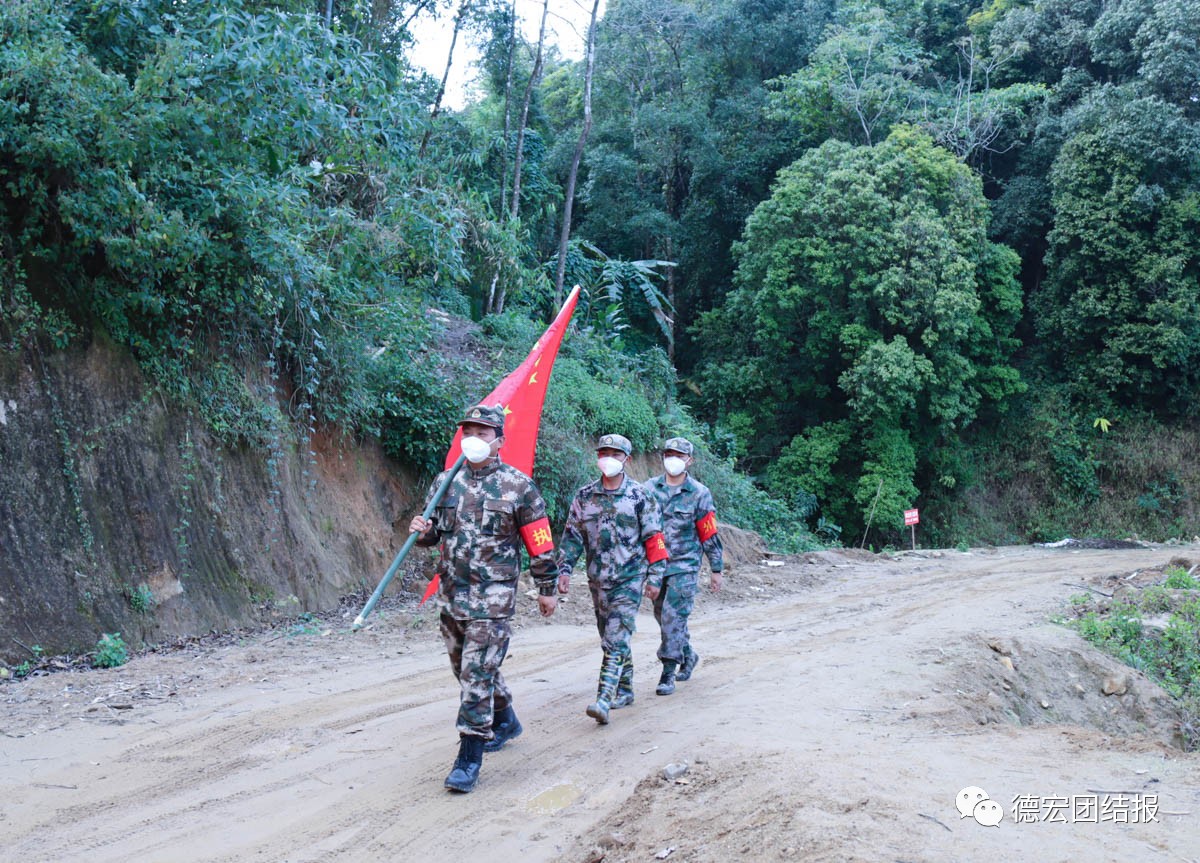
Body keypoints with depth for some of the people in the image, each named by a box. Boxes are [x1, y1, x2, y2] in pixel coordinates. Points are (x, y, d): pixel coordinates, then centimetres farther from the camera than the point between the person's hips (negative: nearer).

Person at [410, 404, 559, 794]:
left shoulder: (518, 486, -7)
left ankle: (469, 759, -2)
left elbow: (540, 543, -2)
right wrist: (423, 530, -8)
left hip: (493, 595, -6)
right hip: (451, 593, 6)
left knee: (478, 673, -9)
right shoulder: (445, 482, 6)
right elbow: (434, 532, 16)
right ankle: (505, 722, 42)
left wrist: (547, 589, 2)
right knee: (466, 669, 18)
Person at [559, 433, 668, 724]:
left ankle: (604, 699, -20)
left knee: (616, 640, -13)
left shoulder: (639, 496, -3)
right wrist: (565, 569, -1)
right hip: (598, 579, 5)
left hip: (630, 579, -4)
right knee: (610, 638, 13)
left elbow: (654, 539, -1)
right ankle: (625, 690, 28)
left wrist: (654, 577, -4)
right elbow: (572, 535, 9)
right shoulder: (584, 496, 6)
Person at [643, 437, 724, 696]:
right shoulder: (649, 488, 5)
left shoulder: (699, 494, -3)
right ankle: (688, 656, 37)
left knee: (673, 617, -10)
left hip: (684, 566, -4)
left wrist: (717, 569, 2)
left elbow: (710, 535, 0)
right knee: (663, 616, 14)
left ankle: (668, 674, -3)